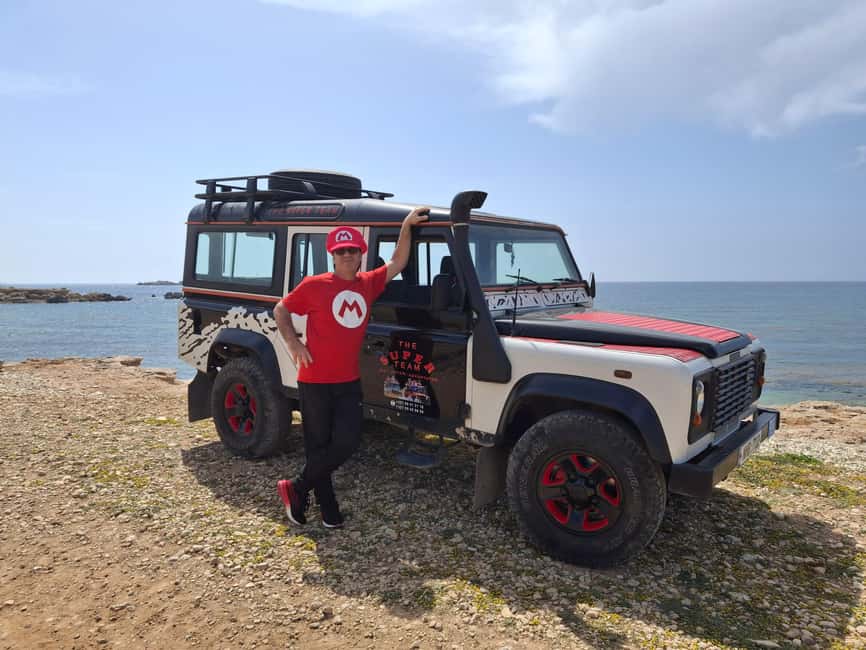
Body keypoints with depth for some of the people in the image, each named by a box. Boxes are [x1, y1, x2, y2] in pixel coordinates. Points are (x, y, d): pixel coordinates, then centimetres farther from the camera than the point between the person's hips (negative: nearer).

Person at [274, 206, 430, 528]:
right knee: (318, 446, 6)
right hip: (315, 381, -4)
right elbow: (280, 310, 3)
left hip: (349, 381, 5)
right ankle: (328, 508, 25)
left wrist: (406, 226, -4)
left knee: (347, 442, 2)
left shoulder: (368, 283, 3)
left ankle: (297, 488, 22)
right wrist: (293, 343, -8)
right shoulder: (314, 285, -8)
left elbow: (398, 262, 5)